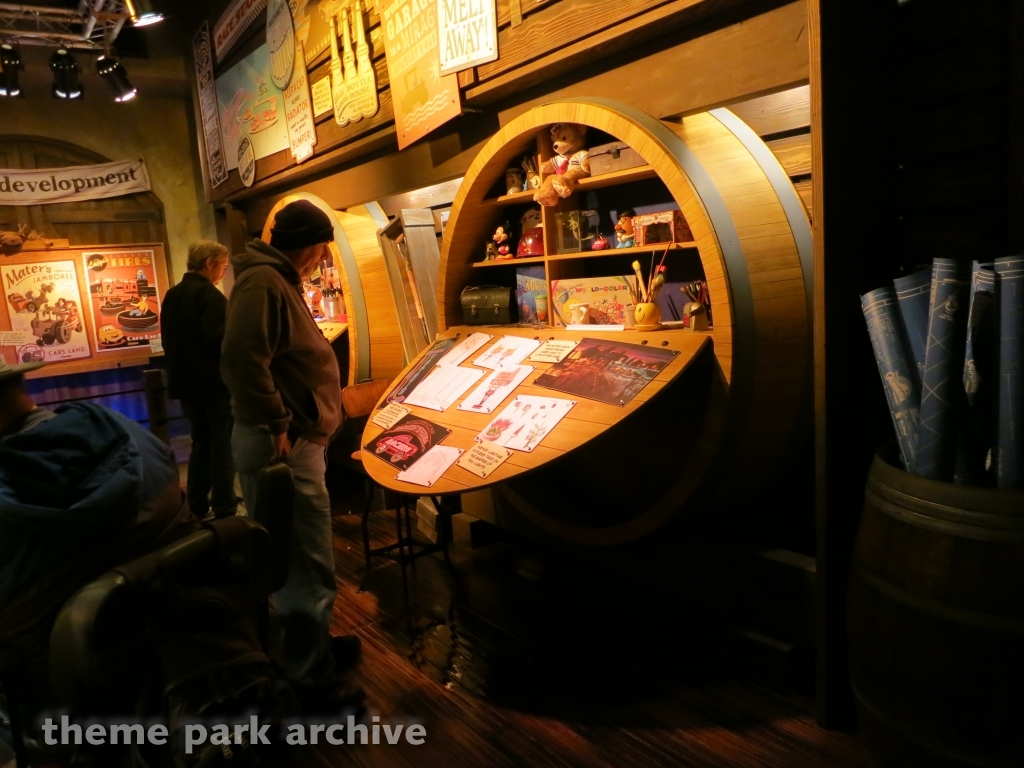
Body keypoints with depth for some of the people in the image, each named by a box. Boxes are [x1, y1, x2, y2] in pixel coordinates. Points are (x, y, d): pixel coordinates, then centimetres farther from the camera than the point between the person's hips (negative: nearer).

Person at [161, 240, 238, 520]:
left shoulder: (172, 295, 11)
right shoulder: (209, 294, -15)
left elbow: (169, 339, 17)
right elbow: (219, 339, -24)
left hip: (186, 381, 8)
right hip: (213, 381, -8)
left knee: (201, 443, 17)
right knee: (223, 446, 0)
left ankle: (196, 508, 21)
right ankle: (224, 511, 3)